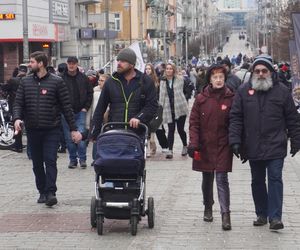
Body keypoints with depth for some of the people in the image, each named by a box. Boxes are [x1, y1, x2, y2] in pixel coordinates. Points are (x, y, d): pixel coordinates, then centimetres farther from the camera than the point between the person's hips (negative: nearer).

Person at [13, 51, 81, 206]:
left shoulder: (56, 82, -1)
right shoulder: (25, 82, 9)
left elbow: (66, 106, 0)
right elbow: (18, 103, 6)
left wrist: (73, 129, -1)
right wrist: (17, 118, -16)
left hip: (51, 130, -4)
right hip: (32, 130, 4)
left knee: (50, 161, -10)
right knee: (37, 163, 9)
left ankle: (51, 192, -11)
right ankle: (42, 192, 19)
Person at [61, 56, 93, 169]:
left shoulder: (83, 78, 5)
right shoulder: (61, 78, -1)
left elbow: (90, 93, 12)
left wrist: (86, 107, 4)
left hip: (80, 112, 0)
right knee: (69, 138, 4)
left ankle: (82, 158, 2)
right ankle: (73, 159, 14)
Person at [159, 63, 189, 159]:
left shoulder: (179, 79, 1)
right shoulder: (163, 82, 8)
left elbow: (179, 92, 5)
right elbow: (161, 96, 8)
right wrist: (161, 108, 5)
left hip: (180, 108, -2)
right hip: (169, 109, 2)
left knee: (180, 129, 3)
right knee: (171, 130, -2)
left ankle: (185, 146, 27)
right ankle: (170, 150, -3)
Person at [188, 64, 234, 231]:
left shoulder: (231, 98, -3)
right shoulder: (201, 99, 0)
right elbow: (194, 122, 1)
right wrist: (193, 143, -8)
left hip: (223, 146, -2)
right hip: (204, 146, 2)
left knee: (222, 179, -9)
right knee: (207, 179, 14)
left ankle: (226, 213, -9)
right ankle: (208, 208, 31)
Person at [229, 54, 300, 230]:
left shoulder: (282, 91, -1)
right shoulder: (244, 91, 2)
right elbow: (236, 118, 1)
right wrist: (235, 141, -8)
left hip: (275, 147, -3)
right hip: (253, 147, 3)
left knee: (275, 179, -7)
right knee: (257, 181, 12)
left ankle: (275, 216, -4)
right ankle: (262, 214, 24)